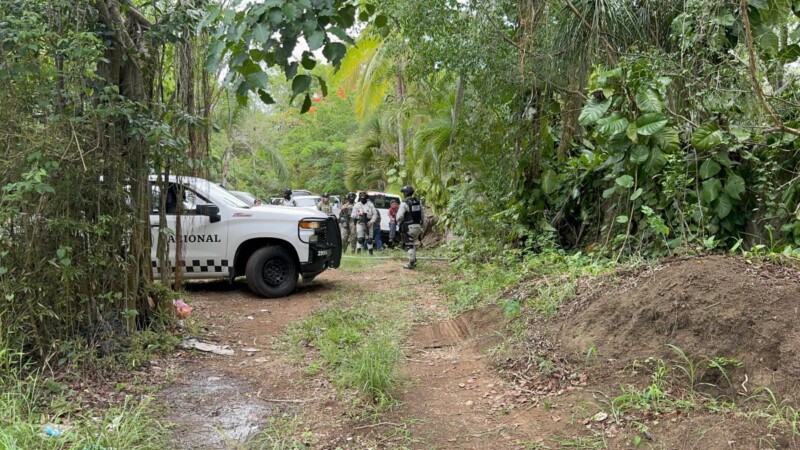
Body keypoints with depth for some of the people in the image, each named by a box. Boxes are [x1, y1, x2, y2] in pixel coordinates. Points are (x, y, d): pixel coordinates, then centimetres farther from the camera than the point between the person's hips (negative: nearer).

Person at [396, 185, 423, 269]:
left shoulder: (404, 204, -13)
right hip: (418, 226, 7)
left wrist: (399, 224, 1)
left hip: (409, 227, -7)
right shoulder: (418, 202, 9)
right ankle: (414, 260, 27)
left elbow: (399, 216, -17)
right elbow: (422, 215, 12)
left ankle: (411, 264, -2)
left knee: (409, 245, -1)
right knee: (414, 244, 20)